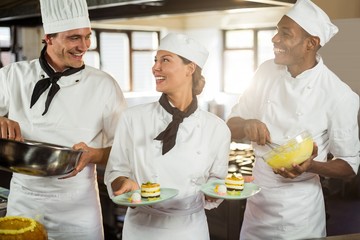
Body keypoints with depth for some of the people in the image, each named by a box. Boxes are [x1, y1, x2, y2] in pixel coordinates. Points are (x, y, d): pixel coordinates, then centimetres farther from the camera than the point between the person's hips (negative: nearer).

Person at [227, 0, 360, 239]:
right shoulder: (267, 72, -5)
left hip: (299, 210, -4)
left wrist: (311, 166, -27)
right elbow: (231, 126, 2)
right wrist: (246, 126, -21)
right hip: (256, 201, 4)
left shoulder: (339, 95, -17)